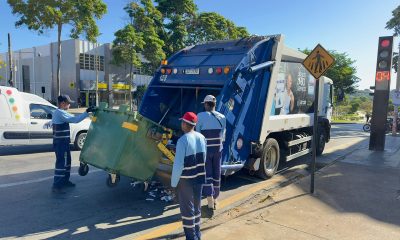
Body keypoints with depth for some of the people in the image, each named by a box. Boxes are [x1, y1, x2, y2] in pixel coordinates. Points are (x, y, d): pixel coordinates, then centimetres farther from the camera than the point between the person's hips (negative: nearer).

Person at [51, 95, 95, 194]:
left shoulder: (57, 112, 16)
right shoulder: (61, 113, -19)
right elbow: (75, 120, -27)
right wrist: (87, 112, -26)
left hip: (61, 142, 11)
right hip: (61, 143, -11)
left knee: (66, 162, 19)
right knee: (61, 163, -9)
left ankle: (65, 181, 31)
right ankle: (57, 186, -6)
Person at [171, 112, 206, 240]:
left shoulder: (183, 140, -21)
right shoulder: (201, 137, -2)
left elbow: (178, 164, -20)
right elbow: (203, 159, 5)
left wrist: (174, 182, -9)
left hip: (185, 180, -6)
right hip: (199, 177, 6)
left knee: (187, 208, 9)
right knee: (196, 206, 20)